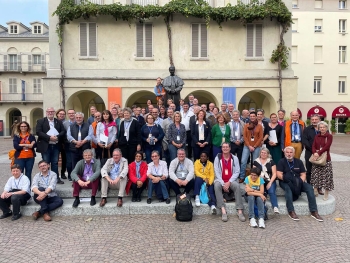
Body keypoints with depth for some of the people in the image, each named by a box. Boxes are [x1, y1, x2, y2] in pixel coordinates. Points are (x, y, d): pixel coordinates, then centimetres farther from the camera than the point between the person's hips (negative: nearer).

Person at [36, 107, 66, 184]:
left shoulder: (59, 122, 13)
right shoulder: (40, 121, 2)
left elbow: (63, 131, 6)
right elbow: (38, 132, -9)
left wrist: (57, 137, -13)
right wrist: (49, 137, -18)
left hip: (56, 146, 3)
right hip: (45, 146, -3)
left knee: (55, 163, 9)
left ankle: (56, 178, 15)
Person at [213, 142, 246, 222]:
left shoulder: (235, 158, 3)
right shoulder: (217, 158, 1)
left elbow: (237, 172, -2)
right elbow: (217, 172, -5)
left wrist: (229, 182, -15)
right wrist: (223, 184, -15)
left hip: (231, 181, 1)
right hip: (220, 180, 0)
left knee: (237, 186, -31)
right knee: (217, 185, -33)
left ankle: (240, 211, -28)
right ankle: (223, 210, -35)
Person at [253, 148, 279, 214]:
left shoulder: (271, 161, 7)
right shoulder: (256, 161, 12)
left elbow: (274, 173, 3)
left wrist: (270, 182, -10)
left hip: (270, 181, 0)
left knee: (271, 191, -30)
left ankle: (275, 207, -38)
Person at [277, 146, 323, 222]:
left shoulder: (299, 162, 14)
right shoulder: (281, 162, 4)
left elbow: (303, 174, 10)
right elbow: (279, 174, -6)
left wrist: (301, 180, -11)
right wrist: (285, 178, -23)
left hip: (298, 182, 4)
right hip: (285, 182, -4)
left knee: (309, 188, -20)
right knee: (288, 188, -36)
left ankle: (314, 212, -18)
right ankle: (291, 212, -36)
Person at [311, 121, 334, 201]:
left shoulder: (329, 136, -2)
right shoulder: (317, 136, 11)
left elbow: (327, 146, -14)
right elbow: (313, 146, 3)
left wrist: (319, 153, -22)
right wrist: (314, 153, -16)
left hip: (326, 159, -4)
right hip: (316, 158, 4)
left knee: (326, 176, -2)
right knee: (316, 175, 7)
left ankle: (326, 194, 6)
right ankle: (316, 190, 18)